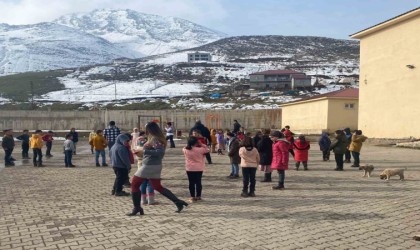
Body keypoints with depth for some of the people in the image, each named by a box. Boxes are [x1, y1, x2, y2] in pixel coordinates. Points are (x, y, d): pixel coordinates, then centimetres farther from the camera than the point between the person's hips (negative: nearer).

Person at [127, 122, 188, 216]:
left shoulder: (154, 139, -16)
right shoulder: (159, 138, 11)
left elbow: (160, 152, -28)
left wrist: (144, 150, -25)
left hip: (149, 166, -9)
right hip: (156, 166, 9)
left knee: (134, 184, 5)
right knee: (158, 187, 17)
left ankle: (137, 208, 8)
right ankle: (178, 202, 11)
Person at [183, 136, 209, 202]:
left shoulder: (185, 150, -7)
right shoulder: (200, 149, -15)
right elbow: (207, 150, -1)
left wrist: (189, 144, 9)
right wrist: (202, 145, -1)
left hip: (189, 169, 2)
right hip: (199, 169, -1)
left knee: (191, 183, 7)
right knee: (198, 182, 10)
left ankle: (192, 197, 8)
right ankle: (198, 196, 16)